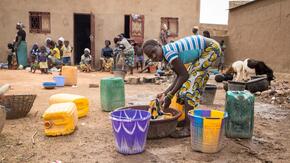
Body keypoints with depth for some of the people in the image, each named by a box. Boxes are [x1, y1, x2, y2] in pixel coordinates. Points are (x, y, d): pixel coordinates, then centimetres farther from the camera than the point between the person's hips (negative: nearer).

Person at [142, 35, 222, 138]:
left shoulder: (168, 51, -23)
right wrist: (165, 93, 0)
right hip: (203, 51, 10)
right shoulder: (169, 54, 3)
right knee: (192, 82, 14)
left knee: (190, 84, -15)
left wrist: (170, 96, -19)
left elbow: (184, 75, -22)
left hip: (211, 48, -10)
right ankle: (189, 120, 26)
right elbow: (180, 76, 4)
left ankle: (187, 128, -13)